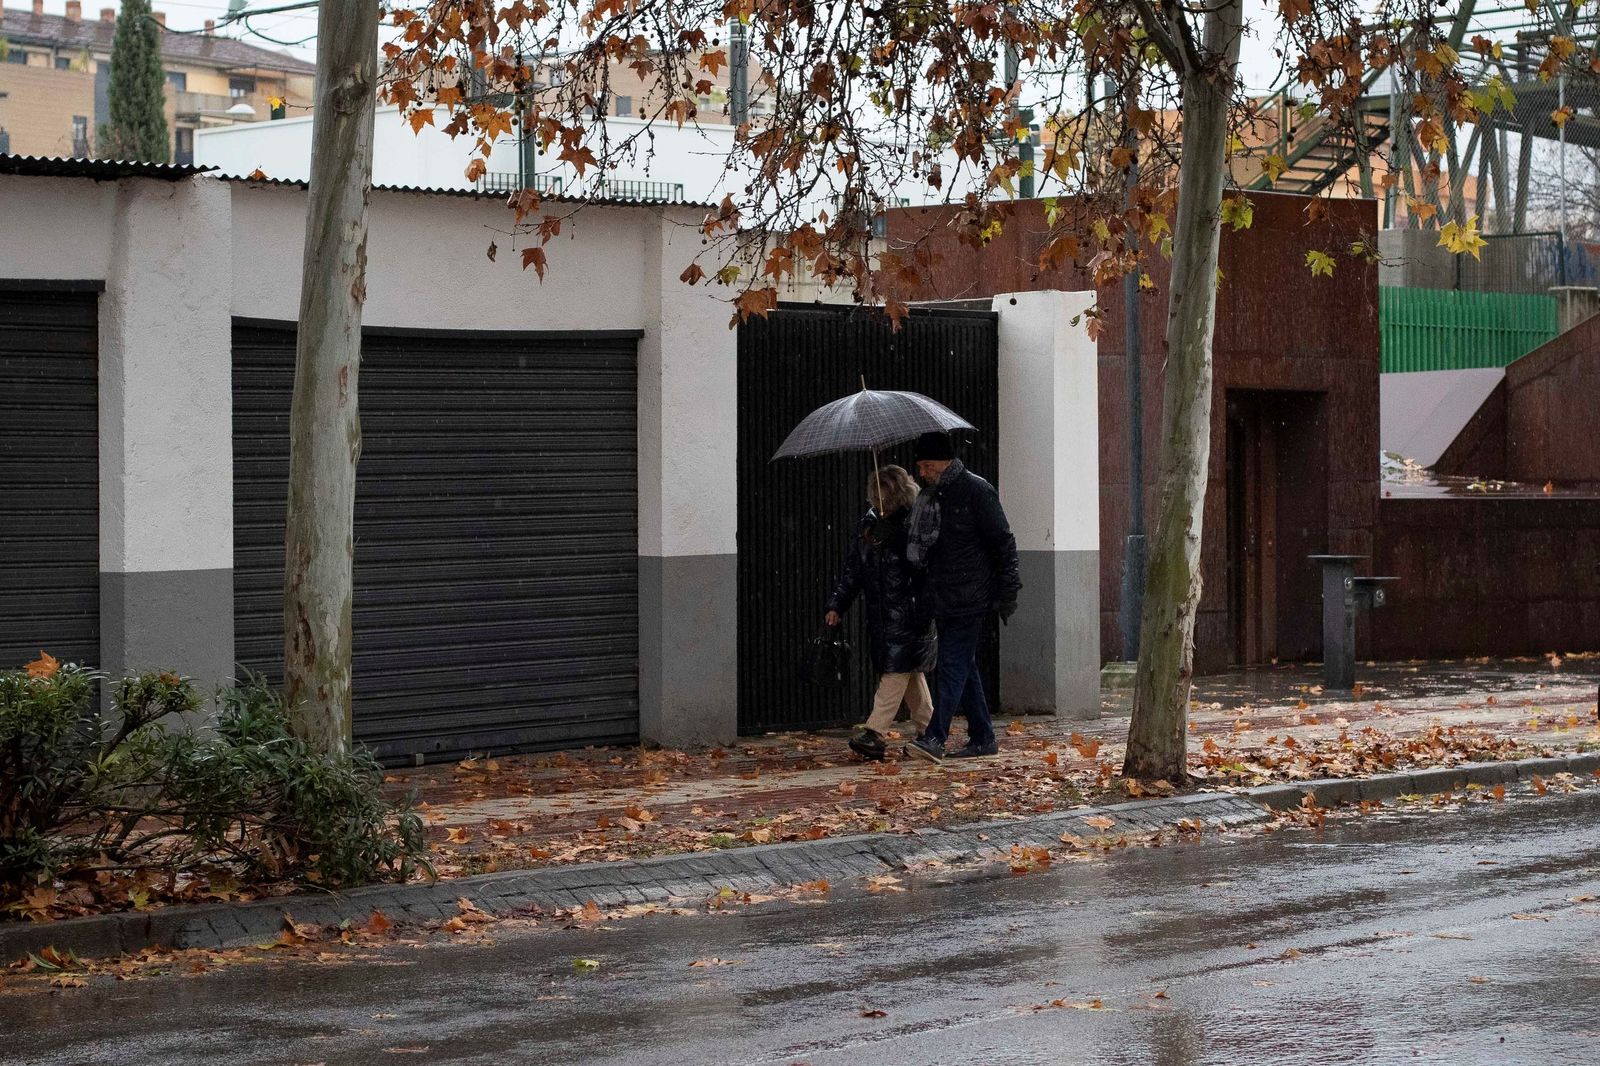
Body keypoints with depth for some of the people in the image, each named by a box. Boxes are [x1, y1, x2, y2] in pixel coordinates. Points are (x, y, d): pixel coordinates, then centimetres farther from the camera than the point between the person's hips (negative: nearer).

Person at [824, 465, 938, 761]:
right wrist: (837, 605, 10)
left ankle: (875, 732, -16)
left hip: (908, 613, -6)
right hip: (881, 614, 6)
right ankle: (926, 730, 19)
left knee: (897, 670, -11)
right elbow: (852, 570, 16)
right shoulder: (869, 527, 12)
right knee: (911, 673, 11)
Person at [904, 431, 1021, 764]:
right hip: (943, 599, 8)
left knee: (953, 665, -13)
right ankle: (983, 738, 18)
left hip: (969, 599, -8)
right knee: (964, 668, 11)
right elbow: (918, 546, 24)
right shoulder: (930, 496, 14)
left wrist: (1007, 592, -11)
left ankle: (935, 738, -19)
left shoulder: (976, 491, -9)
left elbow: (1003, 542, -9)